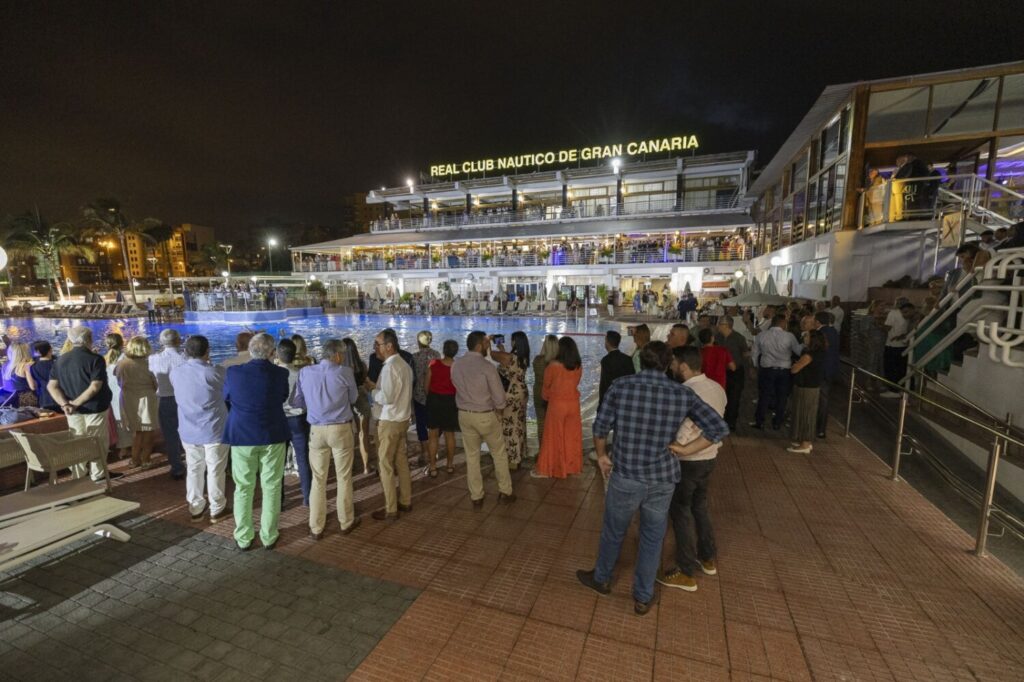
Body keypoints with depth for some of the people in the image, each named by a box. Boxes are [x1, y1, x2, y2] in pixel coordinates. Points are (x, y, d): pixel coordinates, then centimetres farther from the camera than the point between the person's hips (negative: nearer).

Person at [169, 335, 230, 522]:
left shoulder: (175, 372, -3)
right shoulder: (214, 372, -19)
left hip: (188, 431, 5)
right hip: (214, 430, -4)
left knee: (193, 470, 16)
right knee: (215, 471, 7)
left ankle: (196, 509, 26)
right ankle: (217, 510, 17)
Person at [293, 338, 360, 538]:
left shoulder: (305, 372, -2)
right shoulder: (345, 372, -10)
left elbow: (297, 401, 7)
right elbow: (353, 398, 4)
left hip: (316, 430, 3)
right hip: (341, 429, -2)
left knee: (318, 479, 13)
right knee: (344, 478, 12)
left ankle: (316, 528, 21)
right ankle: (346, 522, 25)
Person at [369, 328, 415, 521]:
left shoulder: (389, 367, -20)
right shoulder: (404, 364, 8)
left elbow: (386, 398, -25)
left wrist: (372, 391, -7)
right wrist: (377, 386, 7)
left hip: (390, 421, -9)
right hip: (402, 418, 9)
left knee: (386, 466, 3)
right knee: (401, 462, 16)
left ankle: (391, 510, 12)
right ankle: (405, 501, 27)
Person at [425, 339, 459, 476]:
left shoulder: (433, 365, -10)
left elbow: (427, 386, -1)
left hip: (434, 400, -1)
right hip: (451, 402, 1)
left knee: (433, 435, 8)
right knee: (450, 435, 14)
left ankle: (432, 467, 12)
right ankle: (449, 465, 24)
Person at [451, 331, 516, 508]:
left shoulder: (456, 365, -3)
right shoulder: (487, 366, -20)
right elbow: (499, 397, -16)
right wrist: (498, 413, 2)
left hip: (464, 415, 5)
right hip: (486, 416, -4)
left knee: (471, 457, 14)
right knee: (499, 454, 15)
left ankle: (476, 497, 24)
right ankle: (505, 492, 26)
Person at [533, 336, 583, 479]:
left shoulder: (554, 366, -15)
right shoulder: (579, 366, -3)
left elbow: (546, 384, 1)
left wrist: (547, 396, 20)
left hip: (557, 404, -4)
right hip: (574, 404, 4)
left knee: (554, 437, 5)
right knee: (572, 436, 16)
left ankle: (546, 469, 14)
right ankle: (572, 466, 28)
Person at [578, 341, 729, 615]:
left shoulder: (622, 385, -11)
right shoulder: (682, 394, -6)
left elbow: (600, 428, -8)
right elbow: (719, 429, -6)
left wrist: (602, 456, 9)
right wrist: (685, 450, -1)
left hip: (625, 477, -1)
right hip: (662, 480, 1)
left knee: (613, 532, 22)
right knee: (652, 539, 21)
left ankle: (601, 579, 45)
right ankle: (642, 597, 37)